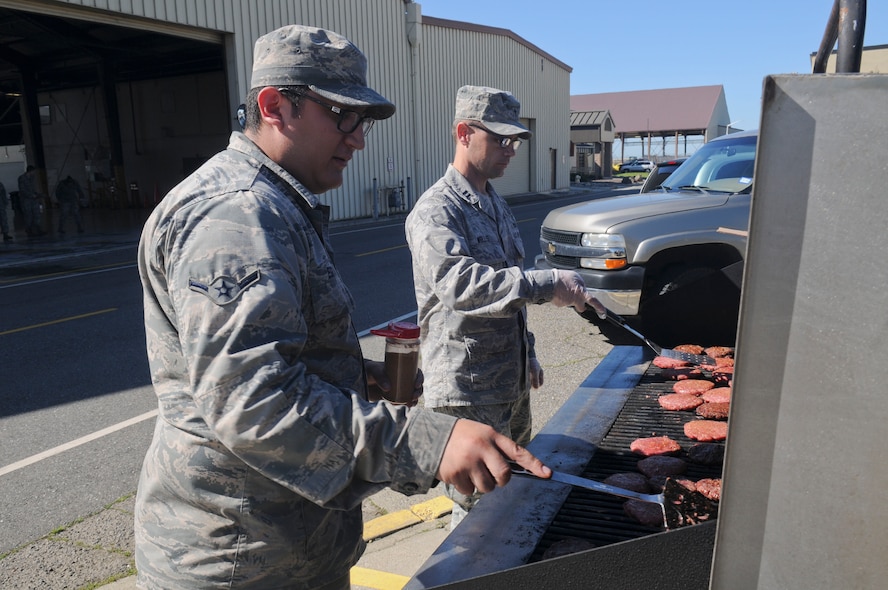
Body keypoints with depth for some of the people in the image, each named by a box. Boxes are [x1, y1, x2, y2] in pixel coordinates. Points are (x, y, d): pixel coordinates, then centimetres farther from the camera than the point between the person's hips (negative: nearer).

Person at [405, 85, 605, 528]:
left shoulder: (495, 203, 13)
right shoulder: (435, 210, -17)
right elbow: (457, 282, -36)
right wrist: (548, 285, -40)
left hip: (512, 380, 9)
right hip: (466, 390, -9)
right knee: (476, 505, 2)